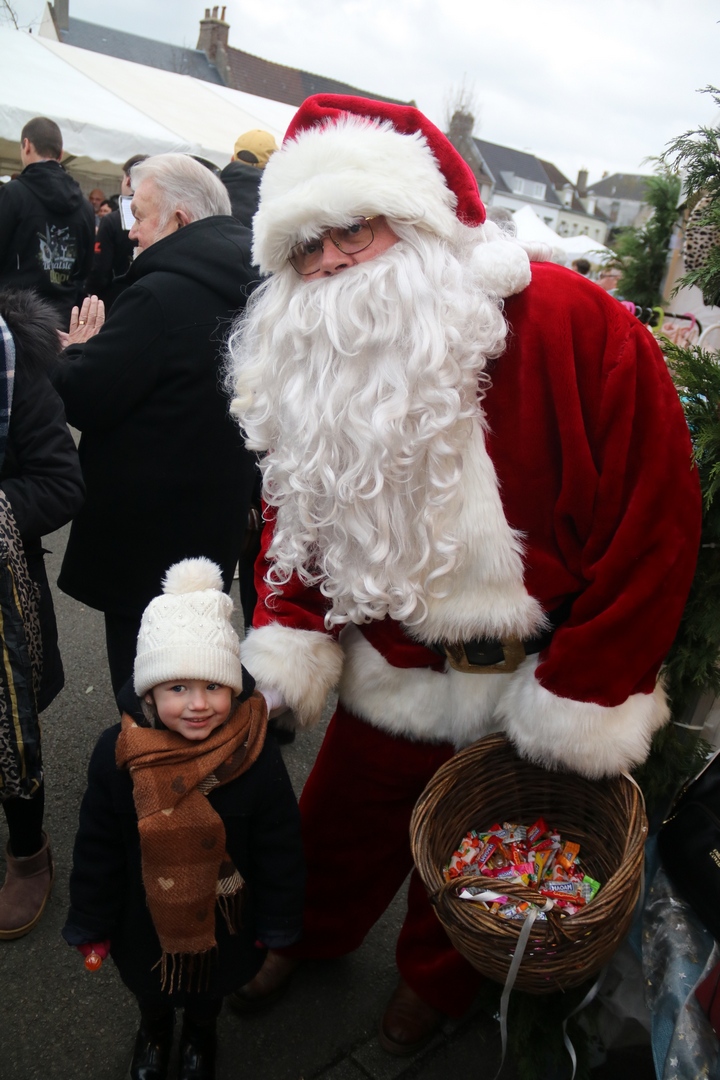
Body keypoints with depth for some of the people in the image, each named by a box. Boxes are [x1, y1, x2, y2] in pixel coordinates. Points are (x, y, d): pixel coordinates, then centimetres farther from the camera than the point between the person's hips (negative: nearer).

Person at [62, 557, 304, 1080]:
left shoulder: (257, 757, -29)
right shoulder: (117, 754, -25)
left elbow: (280, 849, -15)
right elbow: (97, 847, -10)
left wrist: (277, 924, -5)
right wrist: (90, 924, -1)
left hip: (223, 921, -1)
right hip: (145, 919, 1)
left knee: (211, 989, 30)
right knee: (148, 987, 31)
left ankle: (200, 1034, 65)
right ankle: (154, 1031, 66)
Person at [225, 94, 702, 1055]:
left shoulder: (574, 326, -23)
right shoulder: (312, 364, -6)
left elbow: (654, 524, -20)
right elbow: (296, 510, 5)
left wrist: (583, 698, -16)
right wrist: (287, 646, -6)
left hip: (520, 692, -3)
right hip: (387, 675, 4)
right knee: (341, 819, 24)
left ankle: (437, 978, 55)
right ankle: (312, 933, 59)